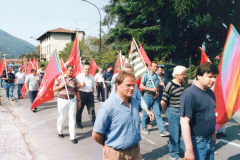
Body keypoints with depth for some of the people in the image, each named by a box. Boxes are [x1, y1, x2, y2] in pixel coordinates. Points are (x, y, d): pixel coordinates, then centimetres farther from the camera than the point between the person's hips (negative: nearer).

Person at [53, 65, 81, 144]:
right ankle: (60, 132, 36)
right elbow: (54, 89, 1)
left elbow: (77, 91, 11)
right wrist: (62, 85, -13)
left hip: (72, 100, 1)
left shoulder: (74, 79, 6)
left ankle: (72, 137, 5)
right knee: (61, 118, 10)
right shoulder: (60, 78, 1)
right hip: (62, 100, -1)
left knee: (72, 119, -1)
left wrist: (79, 101, 9)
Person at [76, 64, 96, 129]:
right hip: (82, 94, -3)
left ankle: (95, 123, 5)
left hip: (90, 94, 3)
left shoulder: (91, 77, 11)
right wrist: (80, 85, -19)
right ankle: (79, 123, 25)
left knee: (91, 110, 2)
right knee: (79, 109, 9)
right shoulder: (79, 76, -2)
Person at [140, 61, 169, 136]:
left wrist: (158, 92, 0)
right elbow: (141, 86, -10)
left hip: (155, 96, 5)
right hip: (148, 96, -5)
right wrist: (151, 89, -17)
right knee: (145, 113, 7)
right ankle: (144, 128, 25)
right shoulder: (146, 75, -6)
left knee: (158, 114, 2)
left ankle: (162, 131, 1)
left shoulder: (156, 75, 11)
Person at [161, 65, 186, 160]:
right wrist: (167, 110, -1)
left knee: (180, 130, 18)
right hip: (173, 112, -7)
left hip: (182, 111, 7)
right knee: (174, 133, 6)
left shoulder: (182, 84, 4)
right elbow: (163, 102, -17)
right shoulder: (170, 85, -19)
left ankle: (171, 142, 46)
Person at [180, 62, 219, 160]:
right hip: (196, 142, -8)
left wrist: (213, 134, 21)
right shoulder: (189, 94, -20)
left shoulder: (210, 93, 6)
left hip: (210, 140, 8)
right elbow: (184, 122, -24)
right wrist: (189, 150, -25)